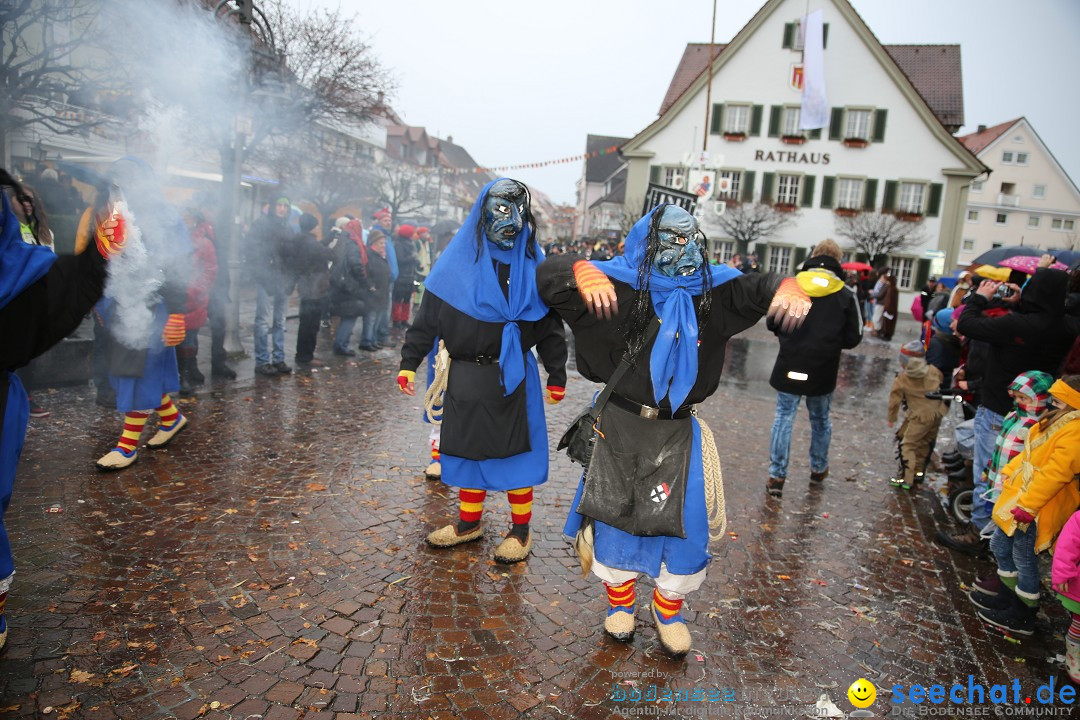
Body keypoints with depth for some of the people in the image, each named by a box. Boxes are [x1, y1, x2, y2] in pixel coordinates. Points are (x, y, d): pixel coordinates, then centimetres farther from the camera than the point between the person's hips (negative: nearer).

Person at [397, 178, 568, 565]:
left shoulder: (532, 263, 1)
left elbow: (549, 323, 3)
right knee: (468, 449, 12)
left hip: (512, 376, -1)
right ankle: (469, 522, 30)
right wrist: (409, 362, -2)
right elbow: (429, 314, 2)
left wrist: (557, 377, 3)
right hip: (465, 375, 2)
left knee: (514, 451, 4)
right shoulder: (458, 258, 1)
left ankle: (521, 529, 20)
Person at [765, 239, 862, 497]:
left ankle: (776, 476, 4)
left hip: (790, 367, -1)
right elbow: (853, 337, -2)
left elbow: (772, 324, 1)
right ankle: (818, 469, 36)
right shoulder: (845, 295, -4)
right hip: (823, 371, 1)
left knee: (783, 419, 6)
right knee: (820, 420, 19)